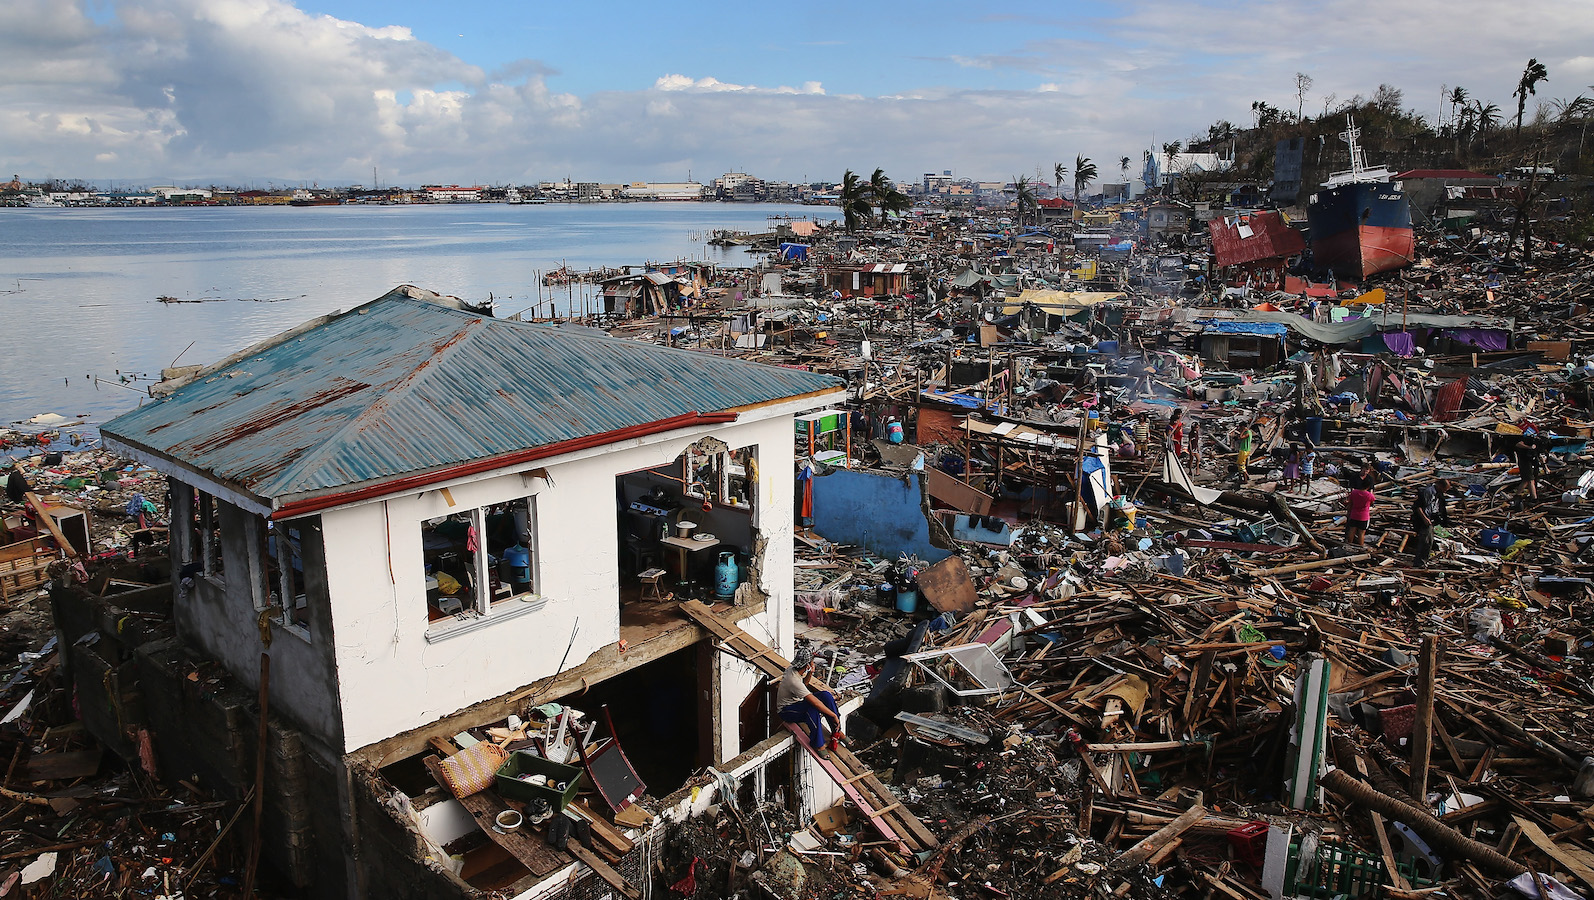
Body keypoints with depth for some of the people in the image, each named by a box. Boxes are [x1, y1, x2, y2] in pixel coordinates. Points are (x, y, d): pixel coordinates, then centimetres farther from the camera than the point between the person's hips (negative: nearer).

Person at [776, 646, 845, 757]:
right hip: (786, 710, -9)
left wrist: (810, 674, -7)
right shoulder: (793, 680, -35)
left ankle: (837, 731, -6)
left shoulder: (793, 668, -8)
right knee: (813, 708, -37)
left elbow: (804, 684, 14)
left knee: (826, 695, -11)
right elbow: (815, 702, -35)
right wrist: (834, 716, -29)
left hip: (798, 701, 9)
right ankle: (818, 744, -21)